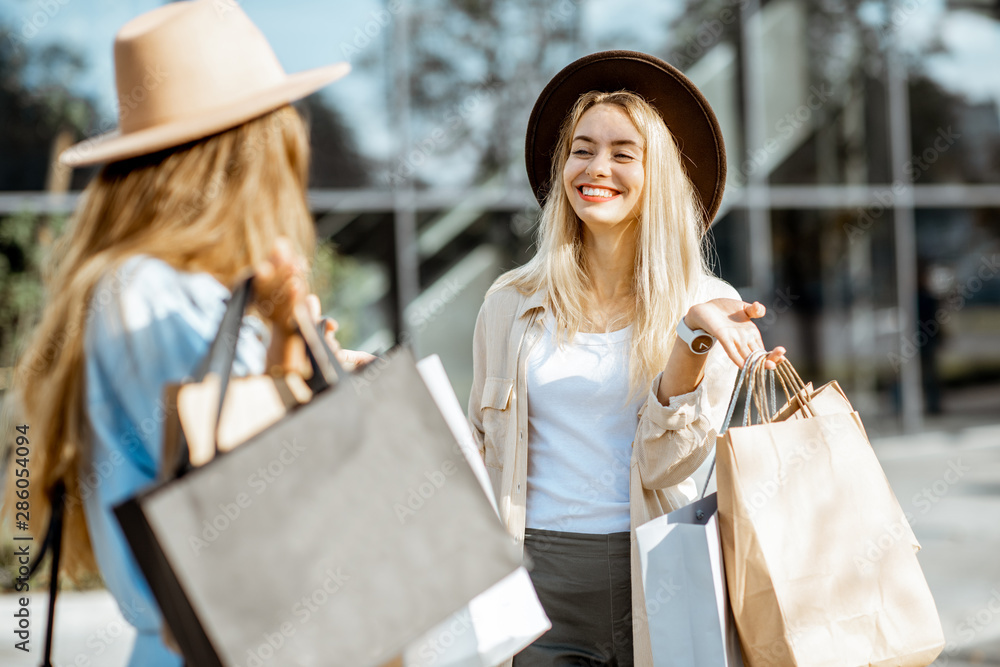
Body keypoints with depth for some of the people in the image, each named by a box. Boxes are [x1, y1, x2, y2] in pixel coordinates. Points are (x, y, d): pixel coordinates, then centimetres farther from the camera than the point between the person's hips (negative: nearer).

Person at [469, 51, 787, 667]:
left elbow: (665, 463, -9)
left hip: (653, 571, -1)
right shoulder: (513, 304, 4)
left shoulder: (707, 306, 0)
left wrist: (694, 336, -20)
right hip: (538, 575, 1)